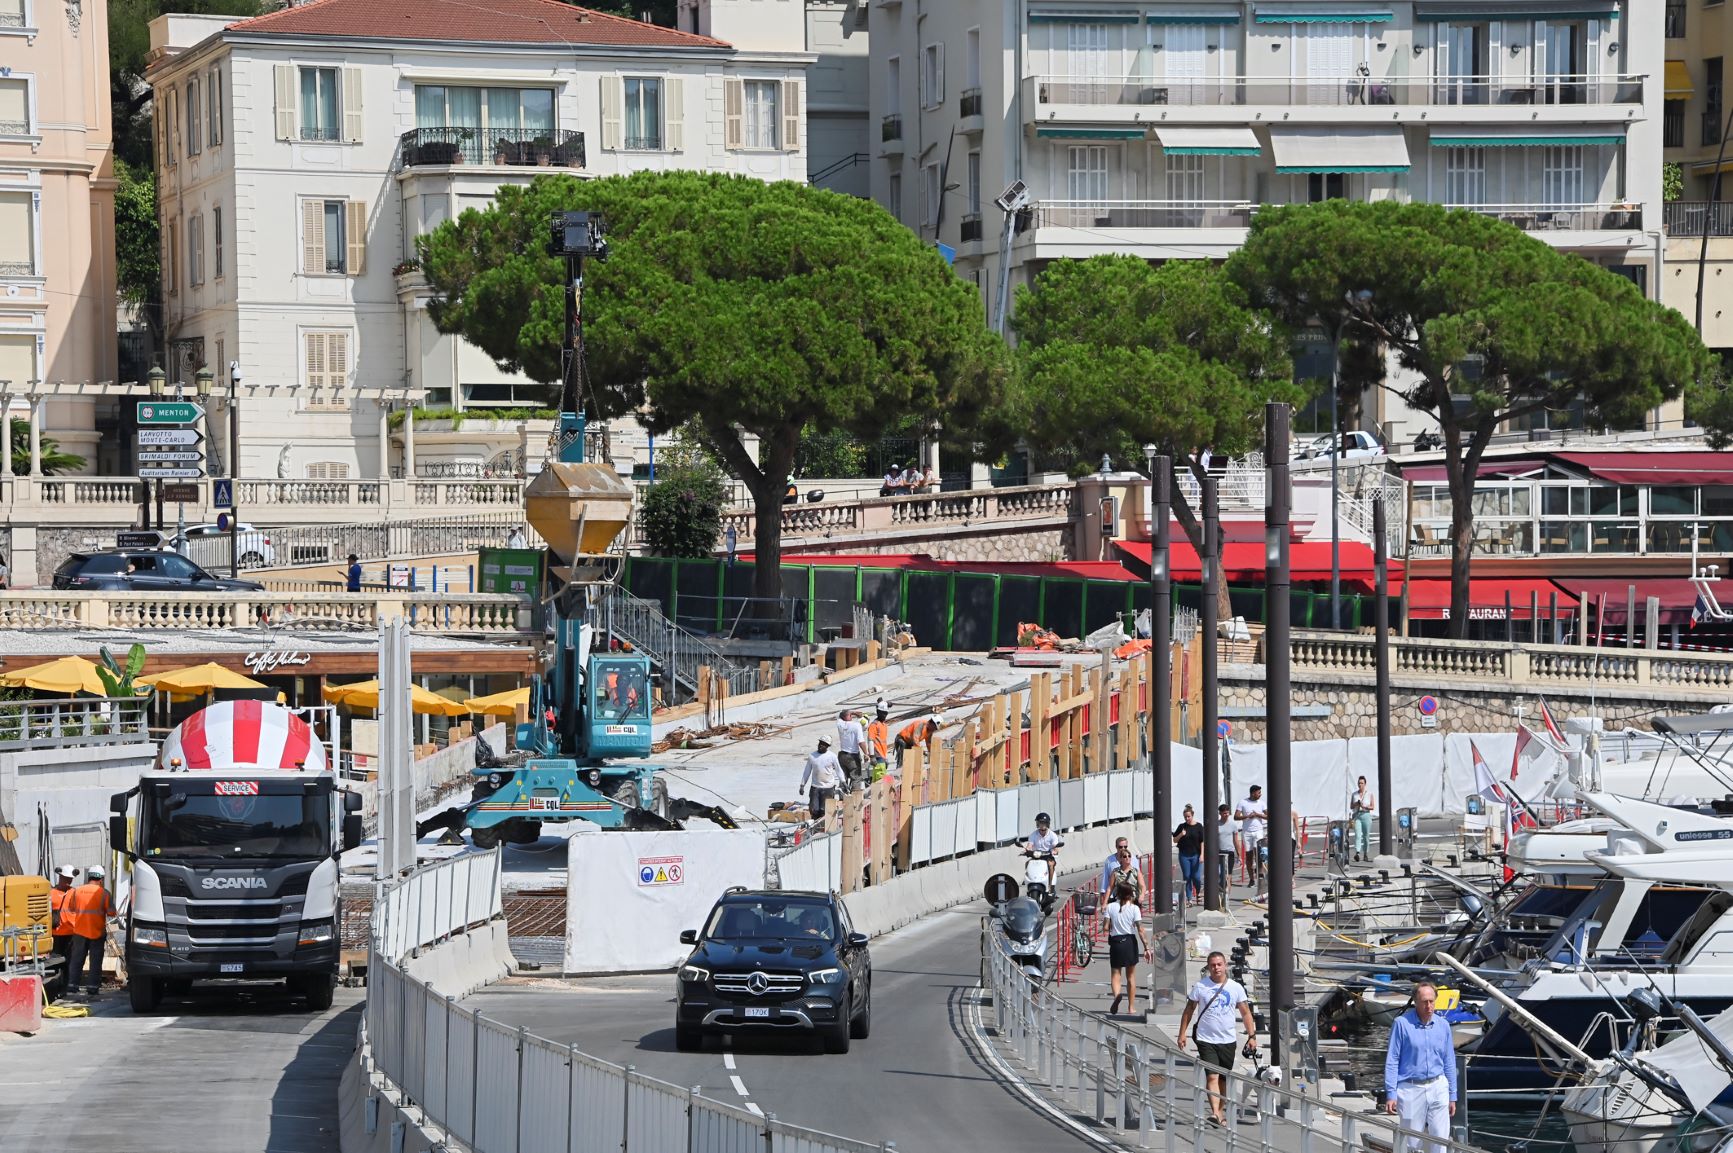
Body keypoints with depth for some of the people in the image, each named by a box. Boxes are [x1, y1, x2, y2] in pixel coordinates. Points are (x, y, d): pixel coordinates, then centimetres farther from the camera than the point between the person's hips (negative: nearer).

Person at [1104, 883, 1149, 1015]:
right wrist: (1146, 946, -7)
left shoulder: (1111, 907, -2)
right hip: (1130, 941, 0)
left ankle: (1116, 994, -28)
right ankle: (1131, 1007, 18)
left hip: (1115, 941, 0)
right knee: (1131, 976, 13)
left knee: (1116, 974, 4)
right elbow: (1140, 930, -10)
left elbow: (1106, 927, -4)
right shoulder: (1134, 908, -6)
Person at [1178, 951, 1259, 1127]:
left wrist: (1252, 1036, 1)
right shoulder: (1200, 987, -1)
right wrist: (1182, 1033, 0)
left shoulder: (1236, 988, 3)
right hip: (1206, 1040, -2)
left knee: (1224, 1078, 11)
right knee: (1212, 1076, -15)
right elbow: (1188, 1011, 6)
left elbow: (1245, 1013, 8)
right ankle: (1215, 1112, -24)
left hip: (1227, 1040, 2)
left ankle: (1221, 1111, 27)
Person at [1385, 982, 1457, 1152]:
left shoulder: (1443, 1025, 6)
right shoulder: (1402, 1024, -7)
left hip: (1438, 1087, 3)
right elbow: (1392, 1061, -5)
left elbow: (1449, 1062, 12)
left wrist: (1452, 1096, 11)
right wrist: (1391, 1093, -11)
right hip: (1411, 1088, -3)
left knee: (1441, 1138, -2)